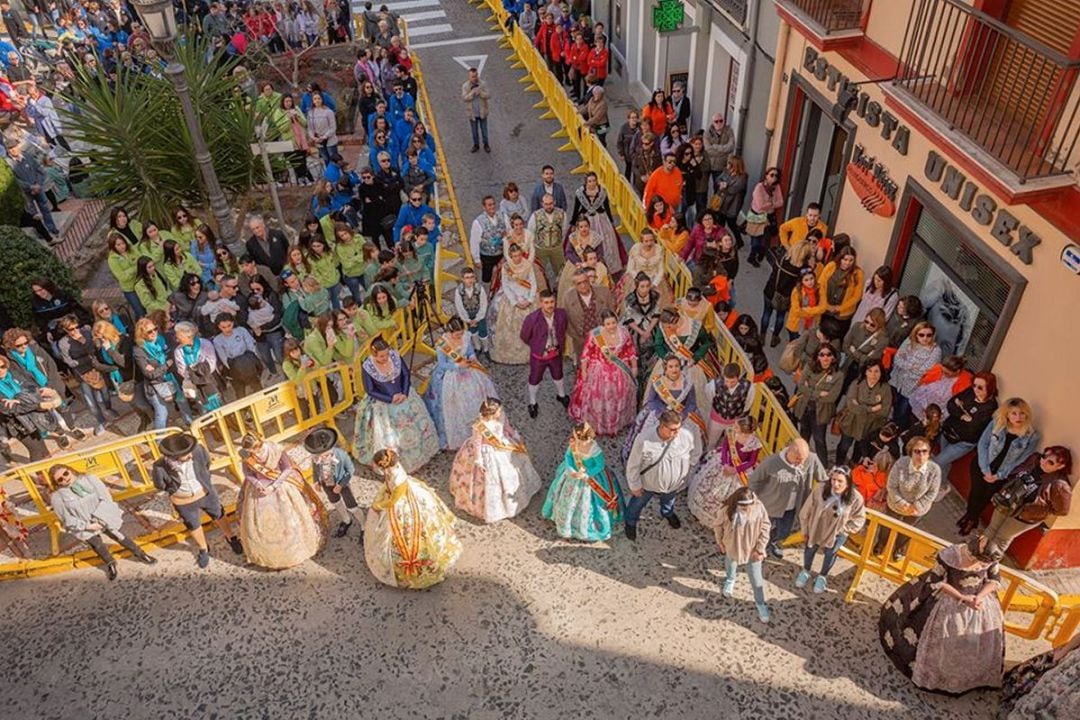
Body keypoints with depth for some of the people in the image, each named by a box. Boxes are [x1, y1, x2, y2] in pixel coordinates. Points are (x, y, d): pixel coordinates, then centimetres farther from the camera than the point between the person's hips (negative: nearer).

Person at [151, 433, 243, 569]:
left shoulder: (197, 450, -32)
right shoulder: (161, 467, -34)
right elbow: (160, 485, -10)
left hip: (205, 494, 1)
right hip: (183, 502, -1)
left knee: (219, 516, 25)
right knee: (194, 526, 25)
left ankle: (231, 538, 56)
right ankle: (203, 550, 56)